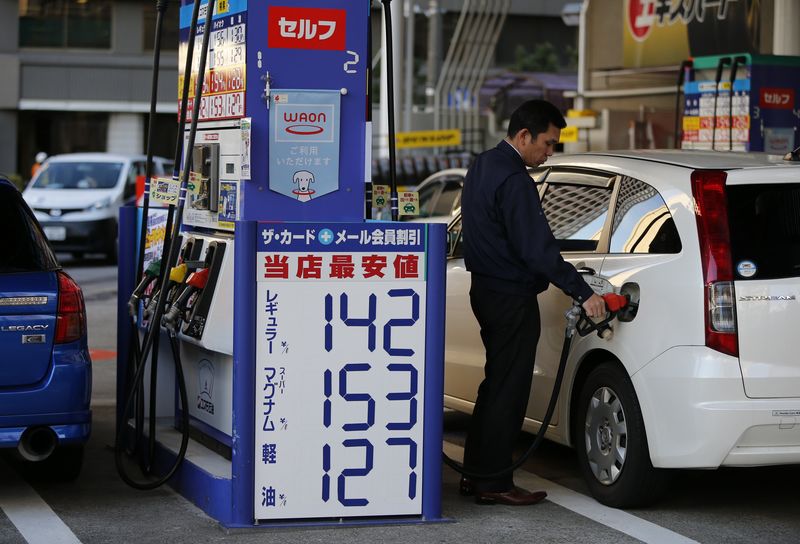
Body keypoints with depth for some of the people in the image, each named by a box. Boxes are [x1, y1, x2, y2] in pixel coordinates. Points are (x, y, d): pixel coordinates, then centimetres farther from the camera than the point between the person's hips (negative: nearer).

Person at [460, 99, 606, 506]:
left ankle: (477, 474, 22)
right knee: (508, 391, -3)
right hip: (511, 298, -10)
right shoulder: (513, 180, -20)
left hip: (486, 289, 10)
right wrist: (582, 294, -24)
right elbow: (537, 248, -25)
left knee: (496, 385, 17)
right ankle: (493, 482, 2)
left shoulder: (482, 167, 12)